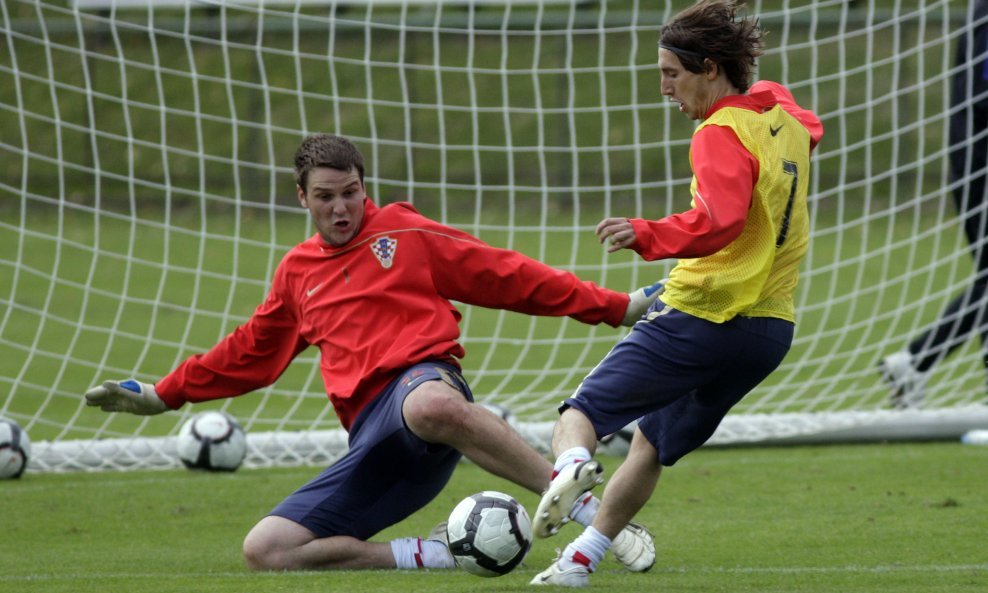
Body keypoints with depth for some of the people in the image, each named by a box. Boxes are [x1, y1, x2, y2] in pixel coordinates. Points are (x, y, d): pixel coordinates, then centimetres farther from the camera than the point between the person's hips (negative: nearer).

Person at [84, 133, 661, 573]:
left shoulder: (403, 232, 10)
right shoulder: (297, 271, 24)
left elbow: (511, 278, 9)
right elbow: (248, 354, 37)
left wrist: (618, 307, 4)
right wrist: (162, 394, 39)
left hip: (426, 380, -6)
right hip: (373, 437, 6)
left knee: (429, 405, -47)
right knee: (267, 550, -11)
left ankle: (599, 515, -40)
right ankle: (437, 555, -10)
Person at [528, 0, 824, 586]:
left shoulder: (722, 135, -16)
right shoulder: (782, 115, 10)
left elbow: (719, 221, -34)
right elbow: (810, 129, 37)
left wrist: (650, 236, -46)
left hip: (701, 318, -8)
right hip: (772, 328, 8)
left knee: (581, 413, -3)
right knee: (654, 443, 20)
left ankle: (573, 462, -35)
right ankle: (579, 561, 19)